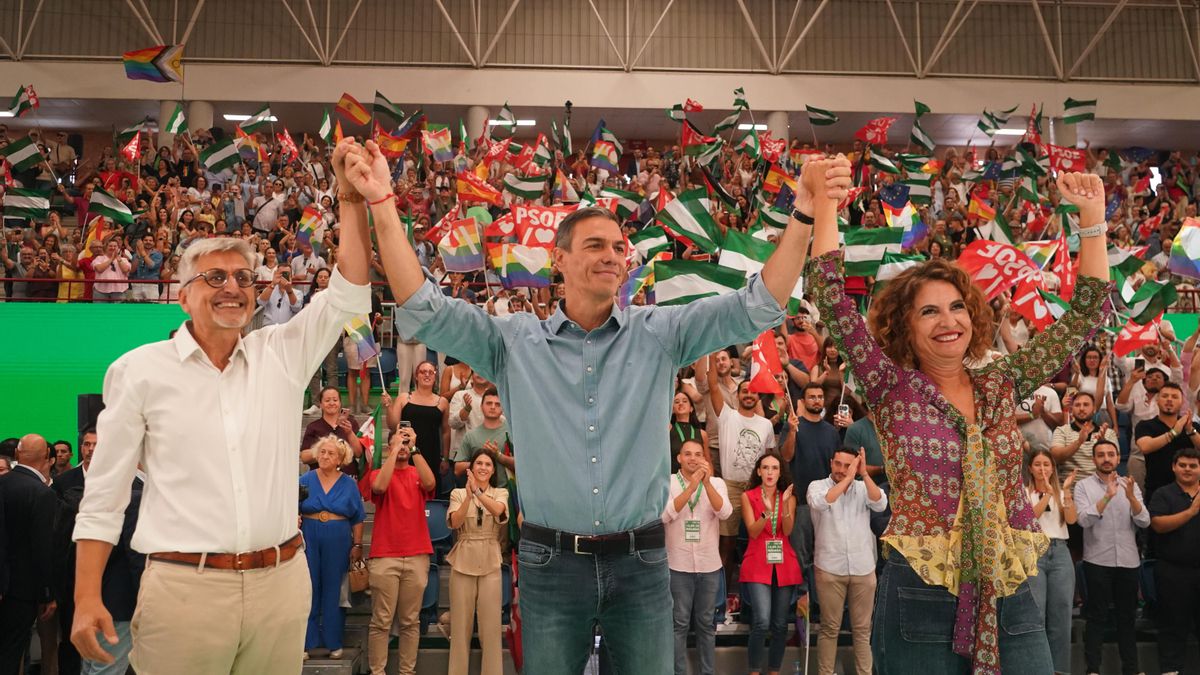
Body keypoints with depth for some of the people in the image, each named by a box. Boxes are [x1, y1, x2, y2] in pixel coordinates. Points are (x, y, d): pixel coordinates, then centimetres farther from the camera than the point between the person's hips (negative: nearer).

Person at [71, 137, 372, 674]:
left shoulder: (281, 353, 7)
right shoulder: (140, 369, 2)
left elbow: (347, 295, -2)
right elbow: (104, 495, 3)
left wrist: (352, 196, -9)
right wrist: (87, 598, -2)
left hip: (281, 583, 2)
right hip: (183, 586, -2)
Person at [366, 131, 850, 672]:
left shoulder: (659, 334, 1)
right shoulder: (514, 340, 1)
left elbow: (757, 307, -5)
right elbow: (424, 312, -5)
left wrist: (804, 214, -19)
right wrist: (383, 205, -14)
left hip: (640, 564, 1)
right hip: (551, 564, 0)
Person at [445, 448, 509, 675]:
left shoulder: (501, 493, 6)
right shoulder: (458, 493, 4)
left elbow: (498, 510, -17)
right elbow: (454, 522, -12)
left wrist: (477, 491, -32)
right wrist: (469, 495, -26)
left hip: (490, 563, 0)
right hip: (463, 562, 0)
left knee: (491, 624, 0)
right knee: (461, 622, 4)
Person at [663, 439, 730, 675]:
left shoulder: (717, 482, 3)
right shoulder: (668, 482, -2)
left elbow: (725, 512, -13)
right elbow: (666, 515, -17)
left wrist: (707, 483, -24)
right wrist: (690, 487, -24)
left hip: (710, 565, 2)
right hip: (679, 565, -2)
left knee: (706, 623, 11)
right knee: (679, 624, 2)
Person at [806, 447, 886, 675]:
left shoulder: (863, 488, 6)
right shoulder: (817, 486, 0)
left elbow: (881, 505, -12)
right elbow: (820, 503, -22)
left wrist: (864, 473, -17)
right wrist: (848, 479, -17)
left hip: (863, 569, 2)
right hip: (829, 569, -2)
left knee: (862, 629, 9)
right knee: (830, 627, 5)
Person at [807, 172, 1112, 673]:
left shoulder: (1002, 385, 7)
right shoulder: (892, 389, -3)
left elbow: (1086, 314, 9)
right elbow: (830, 298, -11)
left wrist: (1092, 218, 4)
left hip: (1008, 593, 4)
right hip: (921, 594, -3)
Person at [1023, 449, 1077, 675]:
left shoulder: (1061, 493, 15)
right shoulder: (1024, 492, 6)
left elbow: (1071, 519, -3)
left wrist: (1066, 491, -16)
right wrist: (1048, 494, -18)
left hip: (1059, 552, 3)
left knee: (1060, 616, 2)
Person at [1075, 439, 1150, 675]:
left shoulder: (1131, 485, 8)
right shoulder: (1083, 486, -1)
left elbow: (1144, 522, -2)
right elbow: (1084, 520, -15)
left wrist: (1131, 497, -19)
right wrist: (1107, 496, -24)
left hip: (1128, 561, 3)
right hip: (1097, 561, -3)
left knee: (1127, 616, 12)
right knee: (1096, 617, 0)